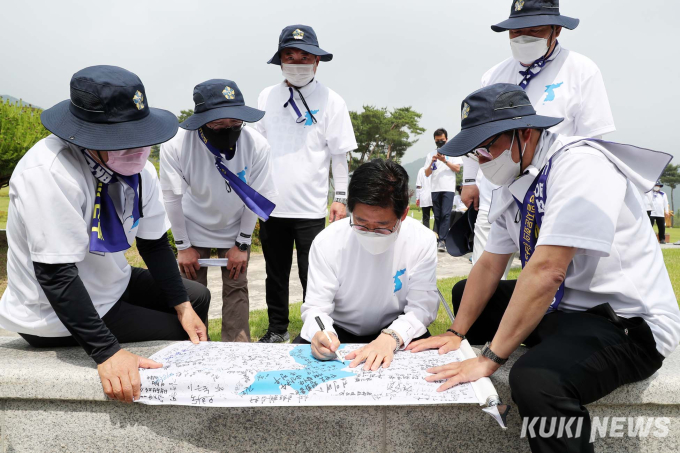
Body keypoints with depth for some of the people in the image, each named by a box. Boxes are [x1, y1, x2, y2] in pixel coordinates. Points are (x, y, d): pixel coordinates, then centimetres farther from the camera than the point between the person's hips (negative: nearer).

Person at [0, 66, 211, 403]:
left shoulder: (139, 169, -9)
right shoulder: (50, 173, -32)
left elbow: (155, 245, 0)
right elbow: (55, 273, -34)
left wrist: (183, 306, -4)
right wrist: (107, 352, -37)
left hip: (112, 286, 8)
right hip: (56, 315, -8)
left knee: (197, 297, 17)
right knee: (177, 335, -11)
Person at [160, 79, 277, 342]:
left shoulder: (256, 145, -28)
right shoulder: (175, 145, -29)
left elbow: (255, 197, -15)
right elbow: (172, 197, -16)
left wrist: (242, 244, -8)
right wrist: (182, 246, -8)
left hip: (235, 230, 1)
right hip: (193, 230, 0)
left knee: (236, 289, 4)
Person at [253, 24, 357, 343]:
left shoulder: (331, 101, -1)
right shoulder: (267, 97, 8)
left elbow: (339, 154, -1)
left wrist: (341, 198, -4)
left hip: (310, 207, -3)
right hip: (271, 204, 4)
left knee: (311, 275, 0)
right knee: (276, 272, 14)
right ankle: (277, 329, 30)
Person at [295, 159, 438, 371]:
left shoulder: (422, 241, -18)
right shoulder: (327, 241, -17)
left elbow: (422, 306, -21)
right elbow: (316, 306, -16)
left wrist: (391, 337, -41)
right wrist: (320, 333, -40)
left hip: (396, 332, 0)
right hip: (337, 330, 0)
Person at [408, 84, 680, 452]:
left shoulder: (580, 164, -23)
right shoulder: (513, 183, 4)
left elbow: (546, 271, -30)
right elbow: (490, 264, 7)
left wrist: (490, 359, -28)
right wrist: (457, 332, 3)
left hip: (628, 323, -9)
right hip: (561, 307, 9)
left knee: (535, 380, -37)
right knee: (464, 295, 19)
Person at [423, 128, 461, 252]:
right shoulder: (431, 155, 14)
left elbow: (457, 168, -1)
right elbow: (427, 174, 10)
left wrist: (445, 160, -10)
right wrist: (432, 163, -7)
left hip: (448, 188, -3)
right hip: (435, 189, 3)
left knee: (446, 214, -13)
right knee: (437, 215, 7)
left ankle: (442, 240, -16)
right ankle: (436, 238, 13)